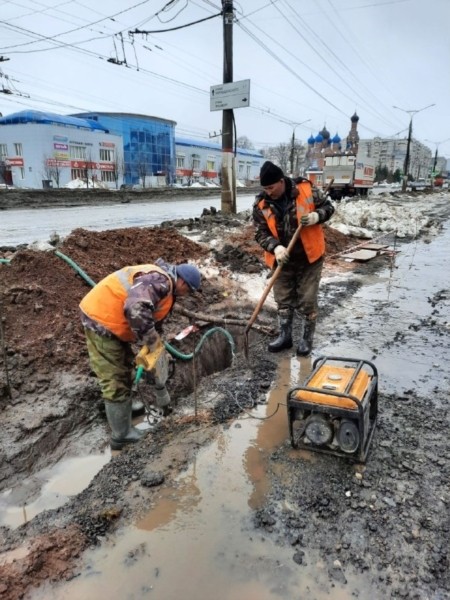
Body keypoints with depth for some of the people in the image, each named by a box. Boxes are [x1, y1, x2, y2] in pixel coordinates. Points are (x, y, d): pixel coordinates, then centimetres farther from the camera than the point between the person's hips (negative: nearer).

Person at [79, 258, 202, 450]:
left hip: (107, 318, 11)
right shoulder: (159, 280, -22)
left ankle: (125, 406, 48)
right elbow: (136, 309, -38)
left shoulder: (163, 284, 13)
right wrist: (151, 339, -26)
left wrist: (155, 339, 25)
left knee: (125, 366, 27)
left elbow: (153, 315, 24)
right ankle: (121, 435, 14)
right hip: (100, 320, -11)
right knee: (116, 382, -1)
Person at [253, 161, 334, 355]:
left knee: (307, 301, 6)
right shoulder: (261, 204, -9)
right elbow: (260, 233, -7)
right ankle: (285, 336, 32)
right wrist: (275, 247, -26)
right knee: (283, 300, 14)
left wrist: (316, 216, -21)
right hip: (282, 260, 2)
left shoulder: (306, 189, -12)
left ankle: (307, 339, 24)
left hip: (309, 258, -2)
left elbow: (328, 206, 1)